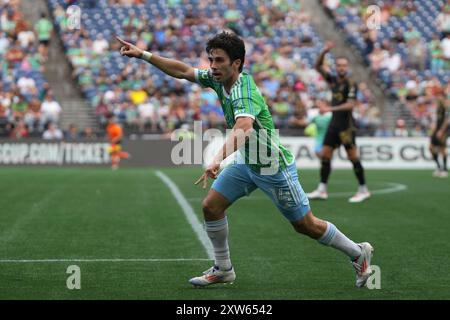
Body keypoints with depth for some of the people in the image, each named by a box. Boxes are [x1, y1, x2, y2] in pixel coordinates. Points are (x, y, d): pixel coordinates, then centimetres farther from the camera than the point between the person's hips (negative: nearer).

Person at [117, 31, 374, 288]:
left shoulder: (244, 90, -32)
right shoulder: (218, 79, -7)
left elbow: (243, 129, -50)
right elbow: (183, 71, 4)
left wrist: (218, 160, -64)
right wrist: (143, 54, -2)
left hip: (273, 167, -8)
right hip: (247, 163, 8)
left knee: (307, 226, 3)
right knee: (211, 206, -1)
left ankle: (359, 253, 24)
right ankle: (223, 270, 14)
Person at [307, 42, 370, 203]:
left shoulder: (350, 84, -10)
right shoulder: (333, 80, 10)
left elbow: (350, 104, -18)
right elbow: (318, 67, 13)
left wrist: (332, 108, -26)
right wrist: (324, 52, -2)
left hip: (346, 125, -7)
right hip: (334, 123, 7)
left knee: (353, 157, -5)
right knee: (325, 155, 4)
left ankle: (363, 190, 3)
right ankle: (322, 190, 8)